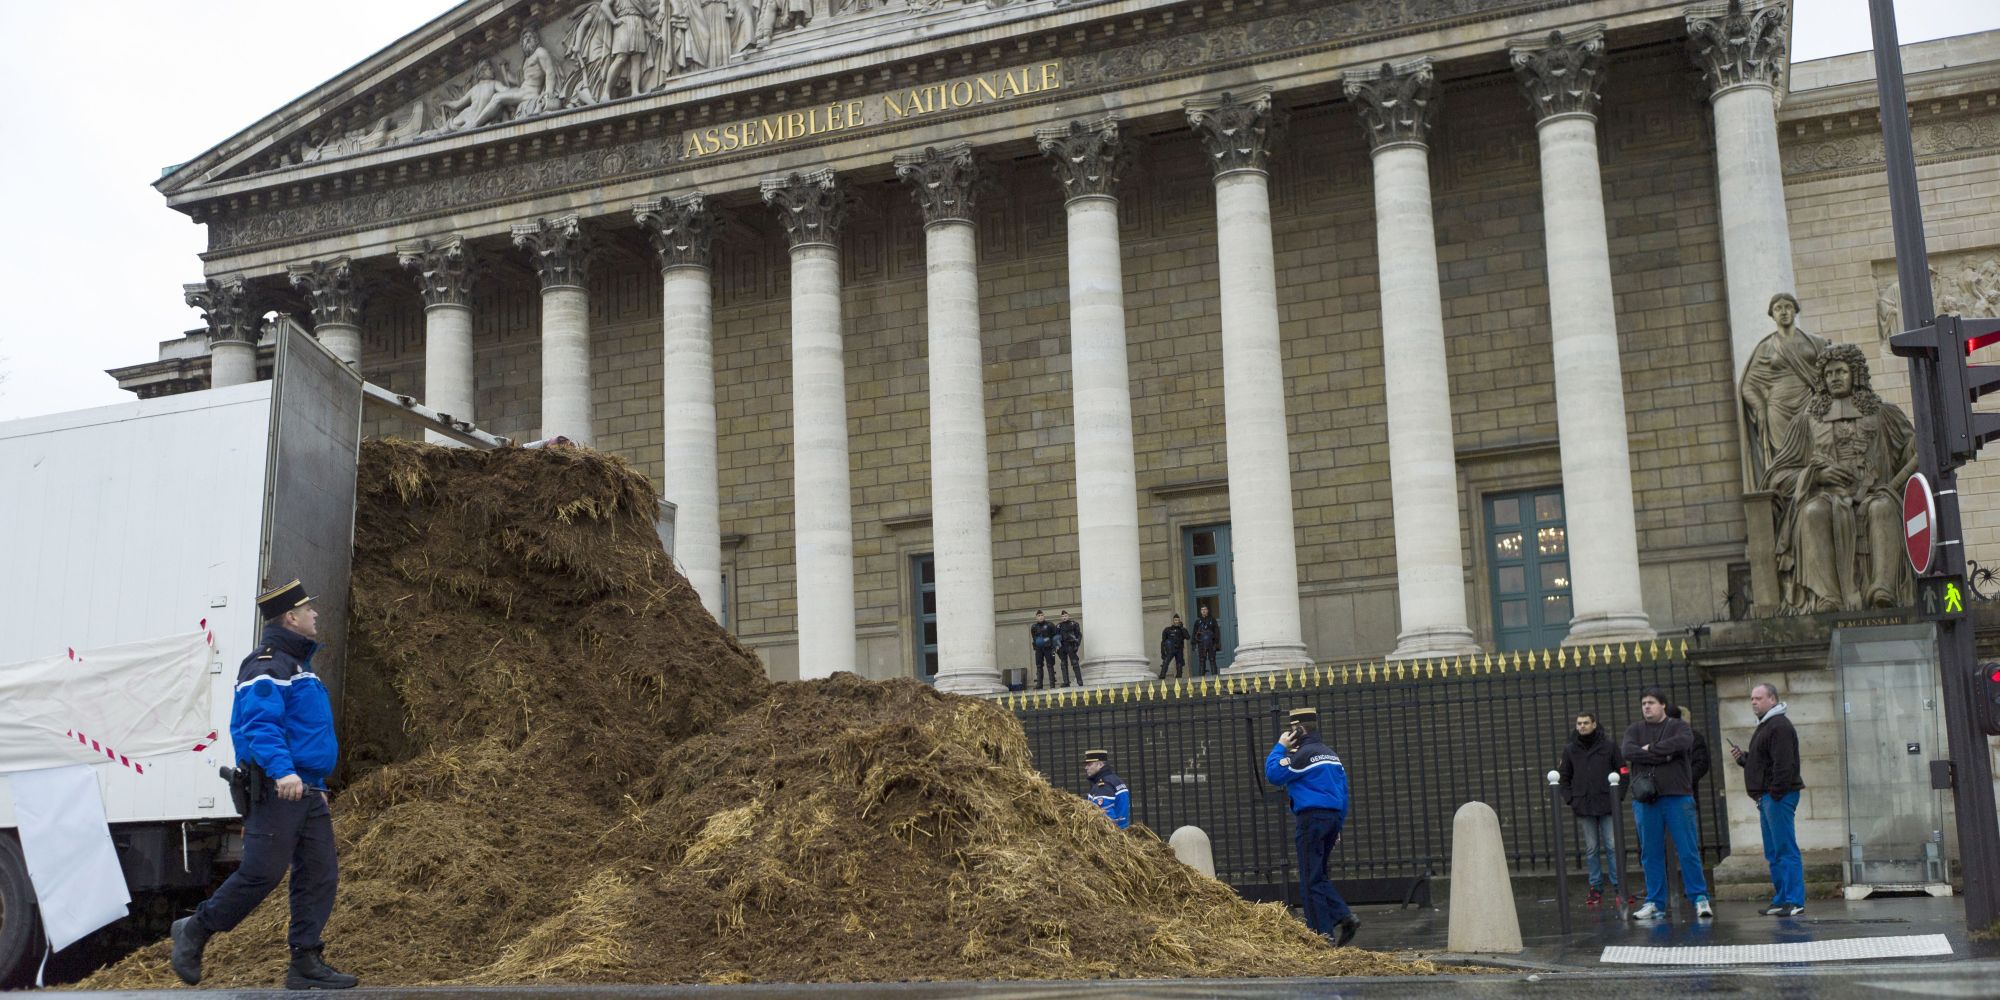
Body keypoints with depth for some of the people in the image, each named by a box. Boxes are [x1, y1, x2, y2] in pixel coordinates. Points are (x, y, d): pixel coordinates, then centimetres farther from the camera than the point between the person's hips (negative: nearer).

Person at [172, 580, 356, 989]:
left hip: (307, 790, 10)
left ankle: (306, 964, 7)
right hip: (276, 789, -10)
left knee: (321, 874, 4)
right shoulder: (266, 665, -11)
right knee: (263, 872, -9)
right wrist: (282, 770, -37)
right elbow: (261, 725, -24)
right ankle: (194, 932, 9)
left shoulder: (296, 664, 21)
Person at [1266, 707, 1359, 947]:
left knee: (1311, 879, -3)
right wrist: (1337, 828, 21)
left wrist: (1280, 747, 1)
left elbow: (1273, 774, -11)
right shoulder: (1331, 754, 17)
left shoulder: (1304, 754, -11)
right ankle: (1344, 916, 2)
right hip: (1332, 818, 9)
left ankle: (1323, 933, -4)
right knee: (1319, 876, 17)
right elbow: (1343, 793, 18)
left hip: (1311, 818, -9)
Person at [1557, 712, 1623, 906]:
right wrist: (1570, 799, 1)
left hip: (1607, 805, -1)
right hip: (1583, 808, 2)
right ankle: (1596, 888, 9)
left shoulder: (1608, 747, 2)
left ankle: (1618, 886, 5)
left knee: (1612, 846, -1)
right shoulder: (1570, 750, 6)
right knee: (1591, 849, 5)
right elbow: (1563, 777, 12)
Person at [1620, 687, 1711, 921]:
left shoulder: (1678, 727, 7)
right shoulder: (1634, 730, 13)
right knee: (1651, 854, 5)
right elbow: (1627, 752, -7)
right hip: (1645, 800, 2)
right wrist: (1663, 756, -13)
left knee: (1688, 851, -3)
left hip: (1677, 797, -2)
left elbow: (1683, 743, -17)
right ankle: (1655, 903, 12)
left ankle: (1700, 899, 4)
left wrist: (1651, 748, -12)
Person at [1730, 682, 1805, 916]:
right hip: (1767, 797, 11)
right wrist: (1742, 757, 9)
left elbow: (1784, 764, -20)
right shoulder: (1764, 726, 21)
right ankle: (1781, 900, 16)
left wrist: (1776, 793, -23)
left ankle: (1794, 901, -9)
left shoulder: (1780, 726, -12)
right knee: (1773, 853, 12)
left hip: (1778, 797, -11)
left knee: (1786, 850, -9)